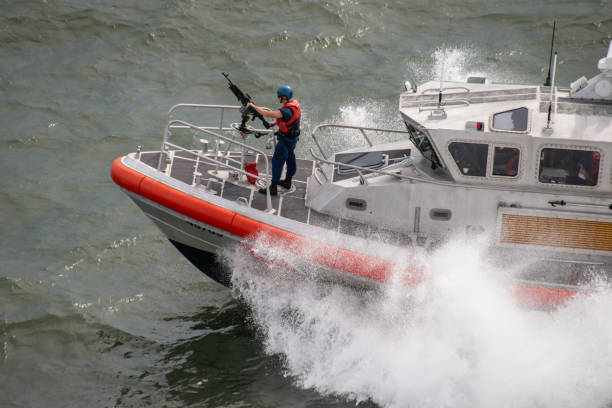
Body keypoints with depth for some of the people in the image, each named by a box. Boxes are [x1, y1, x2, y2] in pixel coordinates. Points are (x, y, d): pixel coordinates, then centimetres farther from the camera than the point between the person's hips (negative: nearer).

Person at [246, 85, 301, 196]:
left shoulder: (287, 111, -34)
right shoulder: (294, 103, -4)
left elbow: (269, 114, -41)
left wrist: (253, 106, -34)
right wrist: (276, 122, 9)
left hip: (286, 140, -10)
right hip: (293, 137, 10)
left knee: (277, 161, -2)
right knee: (290, 157, 24)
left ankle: (273, 188, 2)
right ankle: (287, 181, 42)